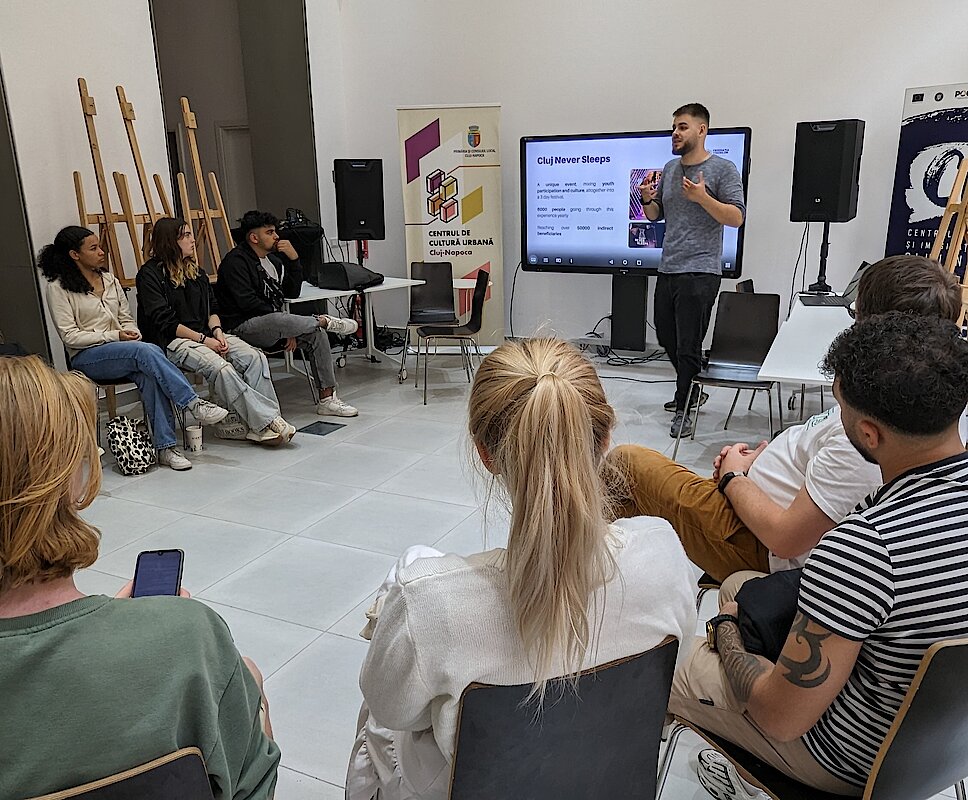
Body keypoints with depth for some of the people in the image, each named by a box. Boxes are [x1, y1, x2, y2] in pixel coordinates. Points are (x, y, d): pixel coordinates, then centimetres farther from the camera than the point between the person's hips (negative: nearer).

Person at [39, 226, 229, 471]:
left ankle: (165, 447, -34)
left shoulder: (110, 280, 18)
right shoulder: (59, 288, 0)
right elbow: (70, 336, -7)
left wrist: (131, 332, -5)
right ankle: (194, 404, -34)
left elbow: (126, 319, 20)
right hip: (86, 358, -5)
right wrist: (115, 336, -15)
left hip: (123, 353, 5)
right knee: (146, 351, -34)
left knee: (149, 375, -31)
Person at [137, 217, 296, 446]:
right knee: (219, 367, -34)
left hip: (205, 334, 7)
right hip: (171, 341, -7)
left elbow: (212, 307, 17)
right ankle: (266, 422, -31)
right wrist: (203, 339, -15)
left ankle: (246, 420, -26)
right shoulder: (150, 274, -2)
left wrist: (217, 330, -5)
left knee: (255, 358, -20)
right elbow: (164, 321, -11)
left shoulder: (195, 271, 20)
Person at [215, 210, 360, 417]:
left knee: (317, 334, -10)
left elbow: (293, 292, 11)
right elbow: (247, 301, -19)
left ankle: (327, 399, -7)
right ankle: (326, 322, -15)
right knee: (278, 321, -41)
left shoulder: (273, 259, 16)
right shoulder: (235, 260, -9)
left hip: (272, 323, 9)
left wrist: (294, 259, -2)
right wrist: (287, 324, -16)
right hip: (243, 328, -8)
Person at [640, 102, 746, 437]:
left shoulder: (723, 169, -5)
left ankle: (684, 409, 10)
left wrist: (702, 198, -22)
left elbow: (737, 217, -11)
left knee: (688, 344, -3)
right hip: (667, 269, 7)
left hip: (700, 272, -7)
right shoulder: (670, 168, 14)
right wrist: (647, 199, -2)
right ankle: (689, 389, 36)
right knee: (666, 336, 16)